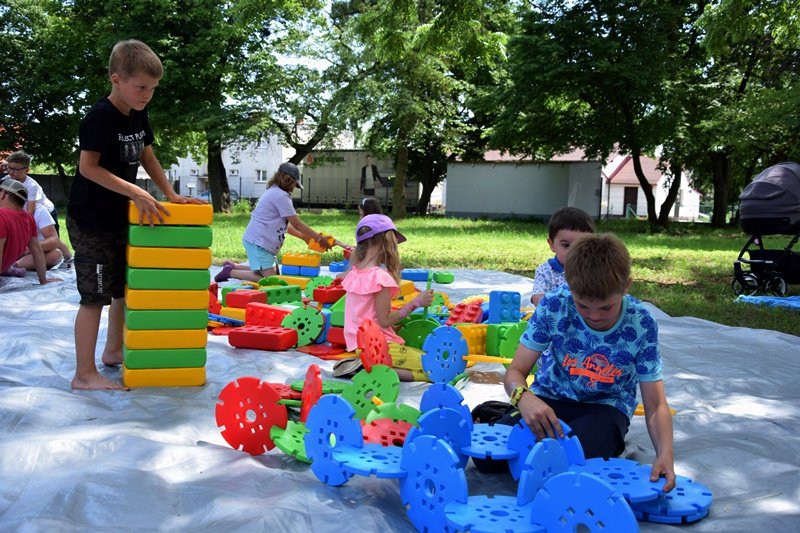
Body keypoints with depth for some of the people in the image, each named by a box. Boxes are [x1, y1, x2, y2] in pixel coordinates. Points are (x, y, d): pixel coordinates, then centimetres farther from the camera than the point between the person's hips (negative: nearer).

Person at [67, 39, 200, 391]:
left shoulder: (138, 116, 7)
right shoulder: (100, 117, -19)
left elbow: (147, 157, 16)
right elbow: (88, 167, -23)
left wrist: (171, 195, 7)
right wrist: (136, 193, -28)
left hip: (121, 217, 9)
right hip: (91, 221, -9)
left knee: (123, 287, 18)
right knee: (95, 295, -7)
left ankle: (113, 350, 36)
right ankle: (84, 374, 0)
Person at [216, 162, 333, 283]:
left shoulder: (273, 192, 18)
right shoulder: (281, 196, -14)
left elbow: (286, 225, 20)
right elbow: (297, 224, -12)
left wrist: (305, 237, 18)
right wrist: (319, 238, -5)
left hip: (258, 241, 11)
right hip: (258, 241, -11)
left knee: (275, 273, 15)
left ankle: (233, 266, 20)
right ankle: (231, 272, -6)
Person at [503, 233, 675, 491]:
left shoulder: (641, 325, -19)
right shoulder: (553, 305, -19)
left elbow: (655, 405, -14)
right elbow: (516, 371, -17)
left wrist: (665, 455, -34)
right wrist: (524, 397, -42)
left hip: (605, 405, 0)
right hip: (549, 399, 1)